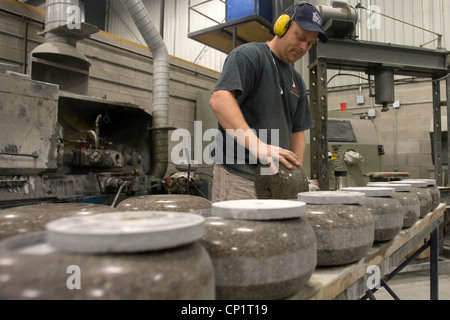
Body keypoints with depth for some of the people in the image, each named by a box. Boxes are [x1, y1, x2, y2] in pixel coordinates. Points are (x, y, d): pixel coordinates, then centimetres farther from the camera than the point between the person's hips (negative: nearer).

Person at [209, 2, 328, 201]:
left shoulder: (297, 81, 19)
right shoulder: (249, 55, -4)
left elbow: (297, 131, 21)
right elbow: (219, 99, -21)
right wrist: (257, 146, -32)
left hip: (275, 178, 8)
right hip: (237, 175, -7)